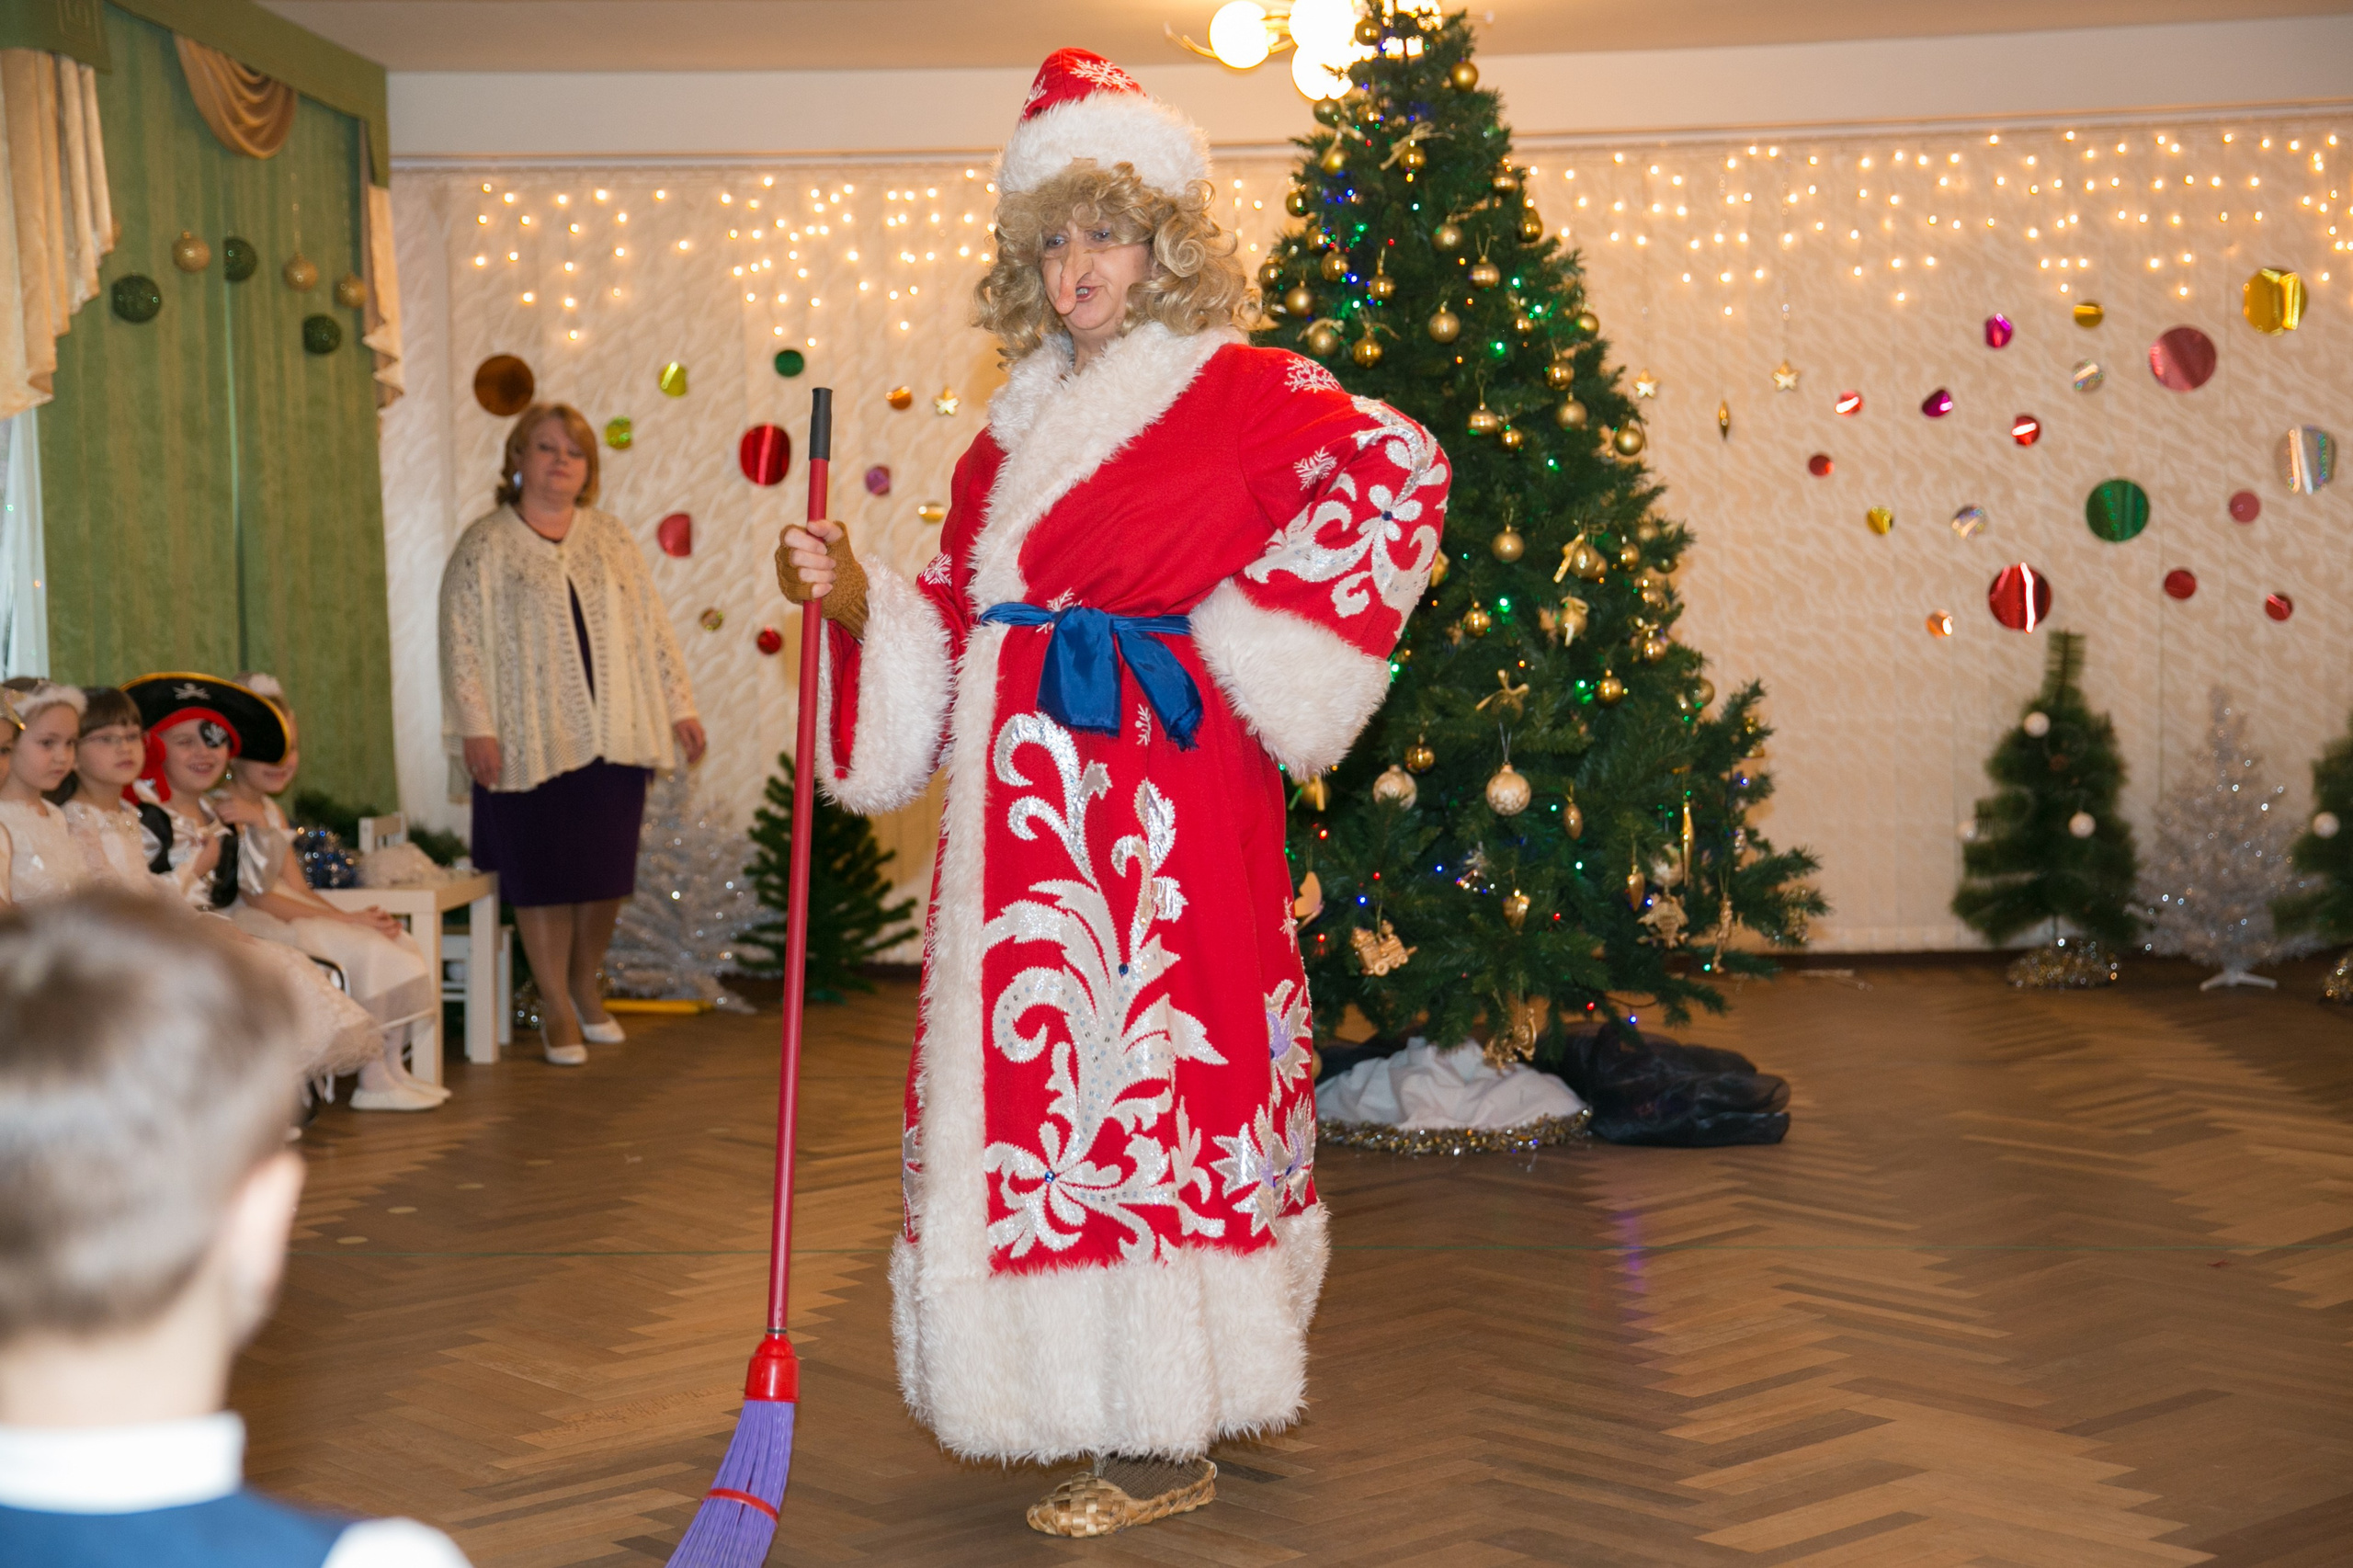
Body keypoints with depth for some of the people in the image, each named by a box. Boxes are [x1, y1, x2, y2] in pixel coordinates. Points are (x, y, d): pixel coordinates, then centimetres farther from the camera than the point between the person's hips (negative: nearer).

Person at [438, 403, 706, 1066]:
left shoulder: (611, 538, 12)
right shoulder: (484, 546, 0)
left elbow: (652, 625, 12)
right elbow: (462, 642, -5)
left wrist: (679, 706, 7)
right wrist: (476, 727, -13)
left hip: (611, 737, 4)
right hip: (532, 740, -3)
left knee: (606, 870, 7)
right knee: (544, 872, 1)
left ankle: (586, 986, 27)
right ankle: (555, 1005, 13)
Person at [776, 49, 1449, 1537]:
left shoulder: (1236, 393, -4)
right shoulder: (1023, 427, 17)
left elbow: (1399, 467, -18)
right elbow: (959, 617, 19)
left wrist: (1244, 630, -16)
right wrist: (859, 597, 1)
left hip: (1162, 792, -7)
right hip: (1029, 800, 7)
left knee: (1148, 1064, -4)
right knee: (1038, 1064, 8)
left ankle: (1166, 1442, 6)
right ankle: (1156, 1394, 23)